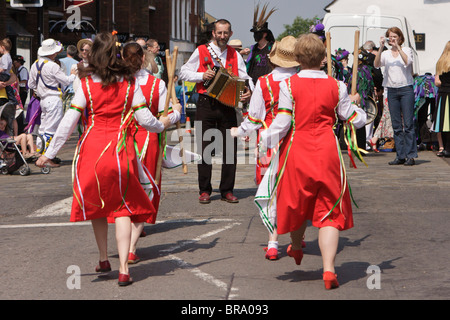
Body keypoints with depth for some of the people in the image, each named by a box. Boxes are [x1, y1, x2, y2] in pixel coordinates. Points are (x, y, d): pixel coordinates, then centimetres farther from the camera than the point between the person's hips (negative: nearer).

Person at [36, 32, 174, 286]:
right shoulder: (130, 82, 1)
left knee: (96, 204, 17)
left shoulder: (86, 83, -2)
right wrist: (163, 124, 22)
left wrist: (49, 153, 3)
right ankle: (124, 268, -6)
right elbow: (145, 119, 0)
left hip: (92, 149, 0)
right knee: (122, 206, 5)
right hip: (121, 149, 0)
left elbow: (69, 123, -4)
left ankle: (104, 259, 27)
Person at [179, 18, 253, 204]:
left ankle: (227, 190, 10)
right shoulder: (201, 52, 5)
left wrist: (249, 92, -14)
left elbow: (245, 78, 8)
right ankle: (204, 190, 10)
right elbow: (183, 73, 6)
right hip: (206, 104, -2)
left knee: (230, 149, 0)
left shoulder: (235, 55, 12)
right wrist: (202, 75, -10)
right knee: (204, 148, 0)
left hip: (228, 105, 2)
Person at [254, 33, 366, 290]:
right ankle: (329, 269, -9)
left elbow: (282, 124, -9)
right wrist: (354, 103, 26)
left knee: (297, 203, 21)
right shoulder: (335, 86, -2)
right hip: (328, 153, 1)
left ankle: (296, 248, 47)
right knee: (328, 211, 3)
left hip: (297, 153, 0)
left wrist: (263, 139, 8)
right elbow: (356, 120, 5)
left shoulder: (289, 85, -8)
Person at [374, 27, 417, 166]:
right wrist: (381, 48, -15)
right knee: (396, 125, 4)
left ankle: (411, 155, -5)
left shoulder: (407, 50, 6)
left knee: (408, 123, -7)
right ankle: (400, 156, 8)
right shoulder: (386, 54, 11)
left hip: (406, 89, -3)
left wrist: (398, 47, -17)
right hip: (392, 90, 3)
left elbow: (408, 61, -15)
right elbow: (376, 64, -6)